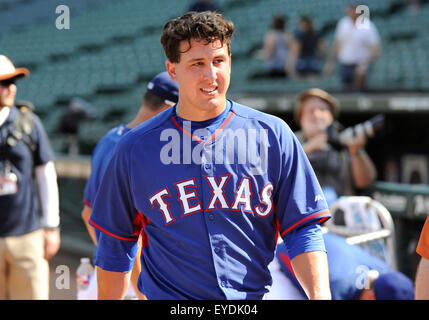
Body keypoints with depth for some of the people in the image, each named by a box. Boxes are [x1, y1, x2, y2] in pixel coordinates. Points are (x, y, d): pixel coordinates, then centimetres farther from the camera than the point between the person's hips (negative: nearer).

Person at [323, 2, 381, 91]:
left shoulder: (368, 27, -11)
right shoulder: (343, 23, 7)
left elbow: (376, 49, -14)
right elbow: (337, 43, 17)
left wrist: (364, 64, -24)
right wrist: (331, 63, 16)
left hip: (359, 66, -5)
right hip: (344, 66, 5)